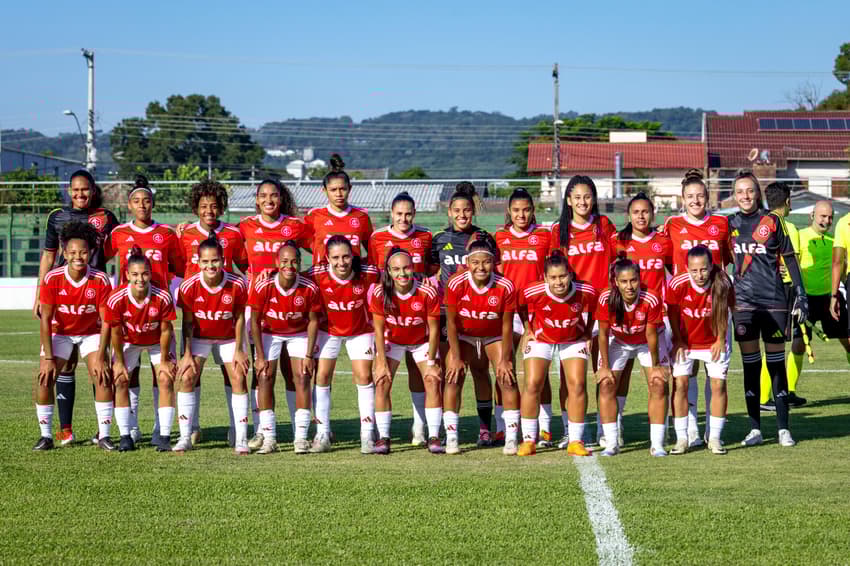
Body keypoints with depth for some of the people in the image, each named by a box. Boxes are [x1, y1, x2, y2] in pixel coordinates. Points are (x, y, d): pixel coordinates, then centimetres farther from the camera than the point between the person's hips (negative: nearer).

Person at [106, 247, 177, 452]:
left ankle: (164, 436, -6)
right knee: (120, 381, -10)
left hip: (157, 341, 0)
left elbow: (165, 330, -18)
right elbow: (116, 333, -17)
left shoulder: (163, 298, -33)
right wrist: (119, 362, -9)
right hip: (129, 341, 1)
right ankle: (125, 436, -2)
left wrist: (164, 360, -10)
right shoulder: (116, 299, -32)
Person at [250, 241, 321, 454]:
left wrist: (309, 355, -11)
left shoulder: (310, 289, -24)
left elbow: (313, 321, -10)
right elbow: (255, 322, -13)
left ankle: (301, 438, -6)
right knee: (265, 379, -7)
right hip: (269, 333, 0)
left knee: (302, 378, -9)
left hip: (299, 334, 0)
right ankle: (269, 438, -1)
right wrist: (260, 356, -12)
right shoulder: (263, 287, -26)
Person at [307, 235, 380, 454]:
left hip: (360, 330, -1)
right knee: (322, 377, -3)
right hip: (328, 330, 1)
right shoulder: (317, 274, -25)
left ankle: (367, 436, 3)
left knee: (364, 377, -5)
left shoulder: (367, 274, -26)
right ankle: (322, 434, 7)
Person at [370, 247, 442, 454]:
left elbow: (433, 328, -17)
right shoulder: (380, 293, -25)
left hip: (422, 341, -1)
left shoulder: (428, 293, -28)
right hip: (392, 341, 1)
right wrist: (381, 362, -15)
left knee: (433, 381, -13)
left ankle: (434, 437, -5)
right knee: (382, 382, -12)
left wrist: (431, 362, -14)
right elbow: (379, 329, -14)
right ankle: (383, 437, -5)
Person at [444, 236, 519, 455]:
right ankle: (451, 437, -4)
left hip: (495, 336, 0)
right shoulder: (456, 284, -26)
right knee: (453, 377, -12)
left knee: (507, 378, -11)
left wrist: (504, 360, -14)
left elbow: (507, 326, -15)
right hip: (463, 336, 0)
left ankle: (511, 438, -4)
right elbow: (451, 322, -16)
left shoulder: (505, 287, -25)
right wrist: (456, 357, -15)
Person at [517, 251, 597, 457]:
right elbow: (521, 307, -3)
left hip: (573, 341, 1)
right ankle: (528, 440, 2)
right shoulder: (533, 292, -28)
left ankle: (575, 441, 1)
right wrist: (529, 330, 0)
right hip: (541, 339, 0)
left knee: (578, 385, -10)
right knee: (532, 385, -10)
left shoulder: (586, 292, -27)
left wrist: (587, 333, 0)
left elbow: (592, 310, -2)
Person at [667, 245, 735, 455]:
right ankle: (681, 439, 1)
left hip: (713, 342, 0)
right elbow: (673, 312, -8)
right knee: (680, 384, -7)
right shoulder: (677, 284, -27)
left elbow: (725, 311, -6)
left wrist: (720, 340, 0)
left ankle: (715, 438, 9)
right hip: (685, 341, 0)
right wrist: (678, 341, -3)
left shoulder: (723, 284, -26)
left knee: (718, 385, -2)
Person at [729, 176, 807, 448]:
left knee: (777, 363, 1)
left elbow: (789, 258, 4)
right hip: (743, 301, 2)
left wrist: (801, 294, 0)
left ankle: (783, 428, 6)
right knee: (750, 364, 3)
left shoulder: (772, 222, 2)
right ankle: (755, 429, 8)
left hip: (774, 300, -2)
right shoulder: (729, 224, 7)